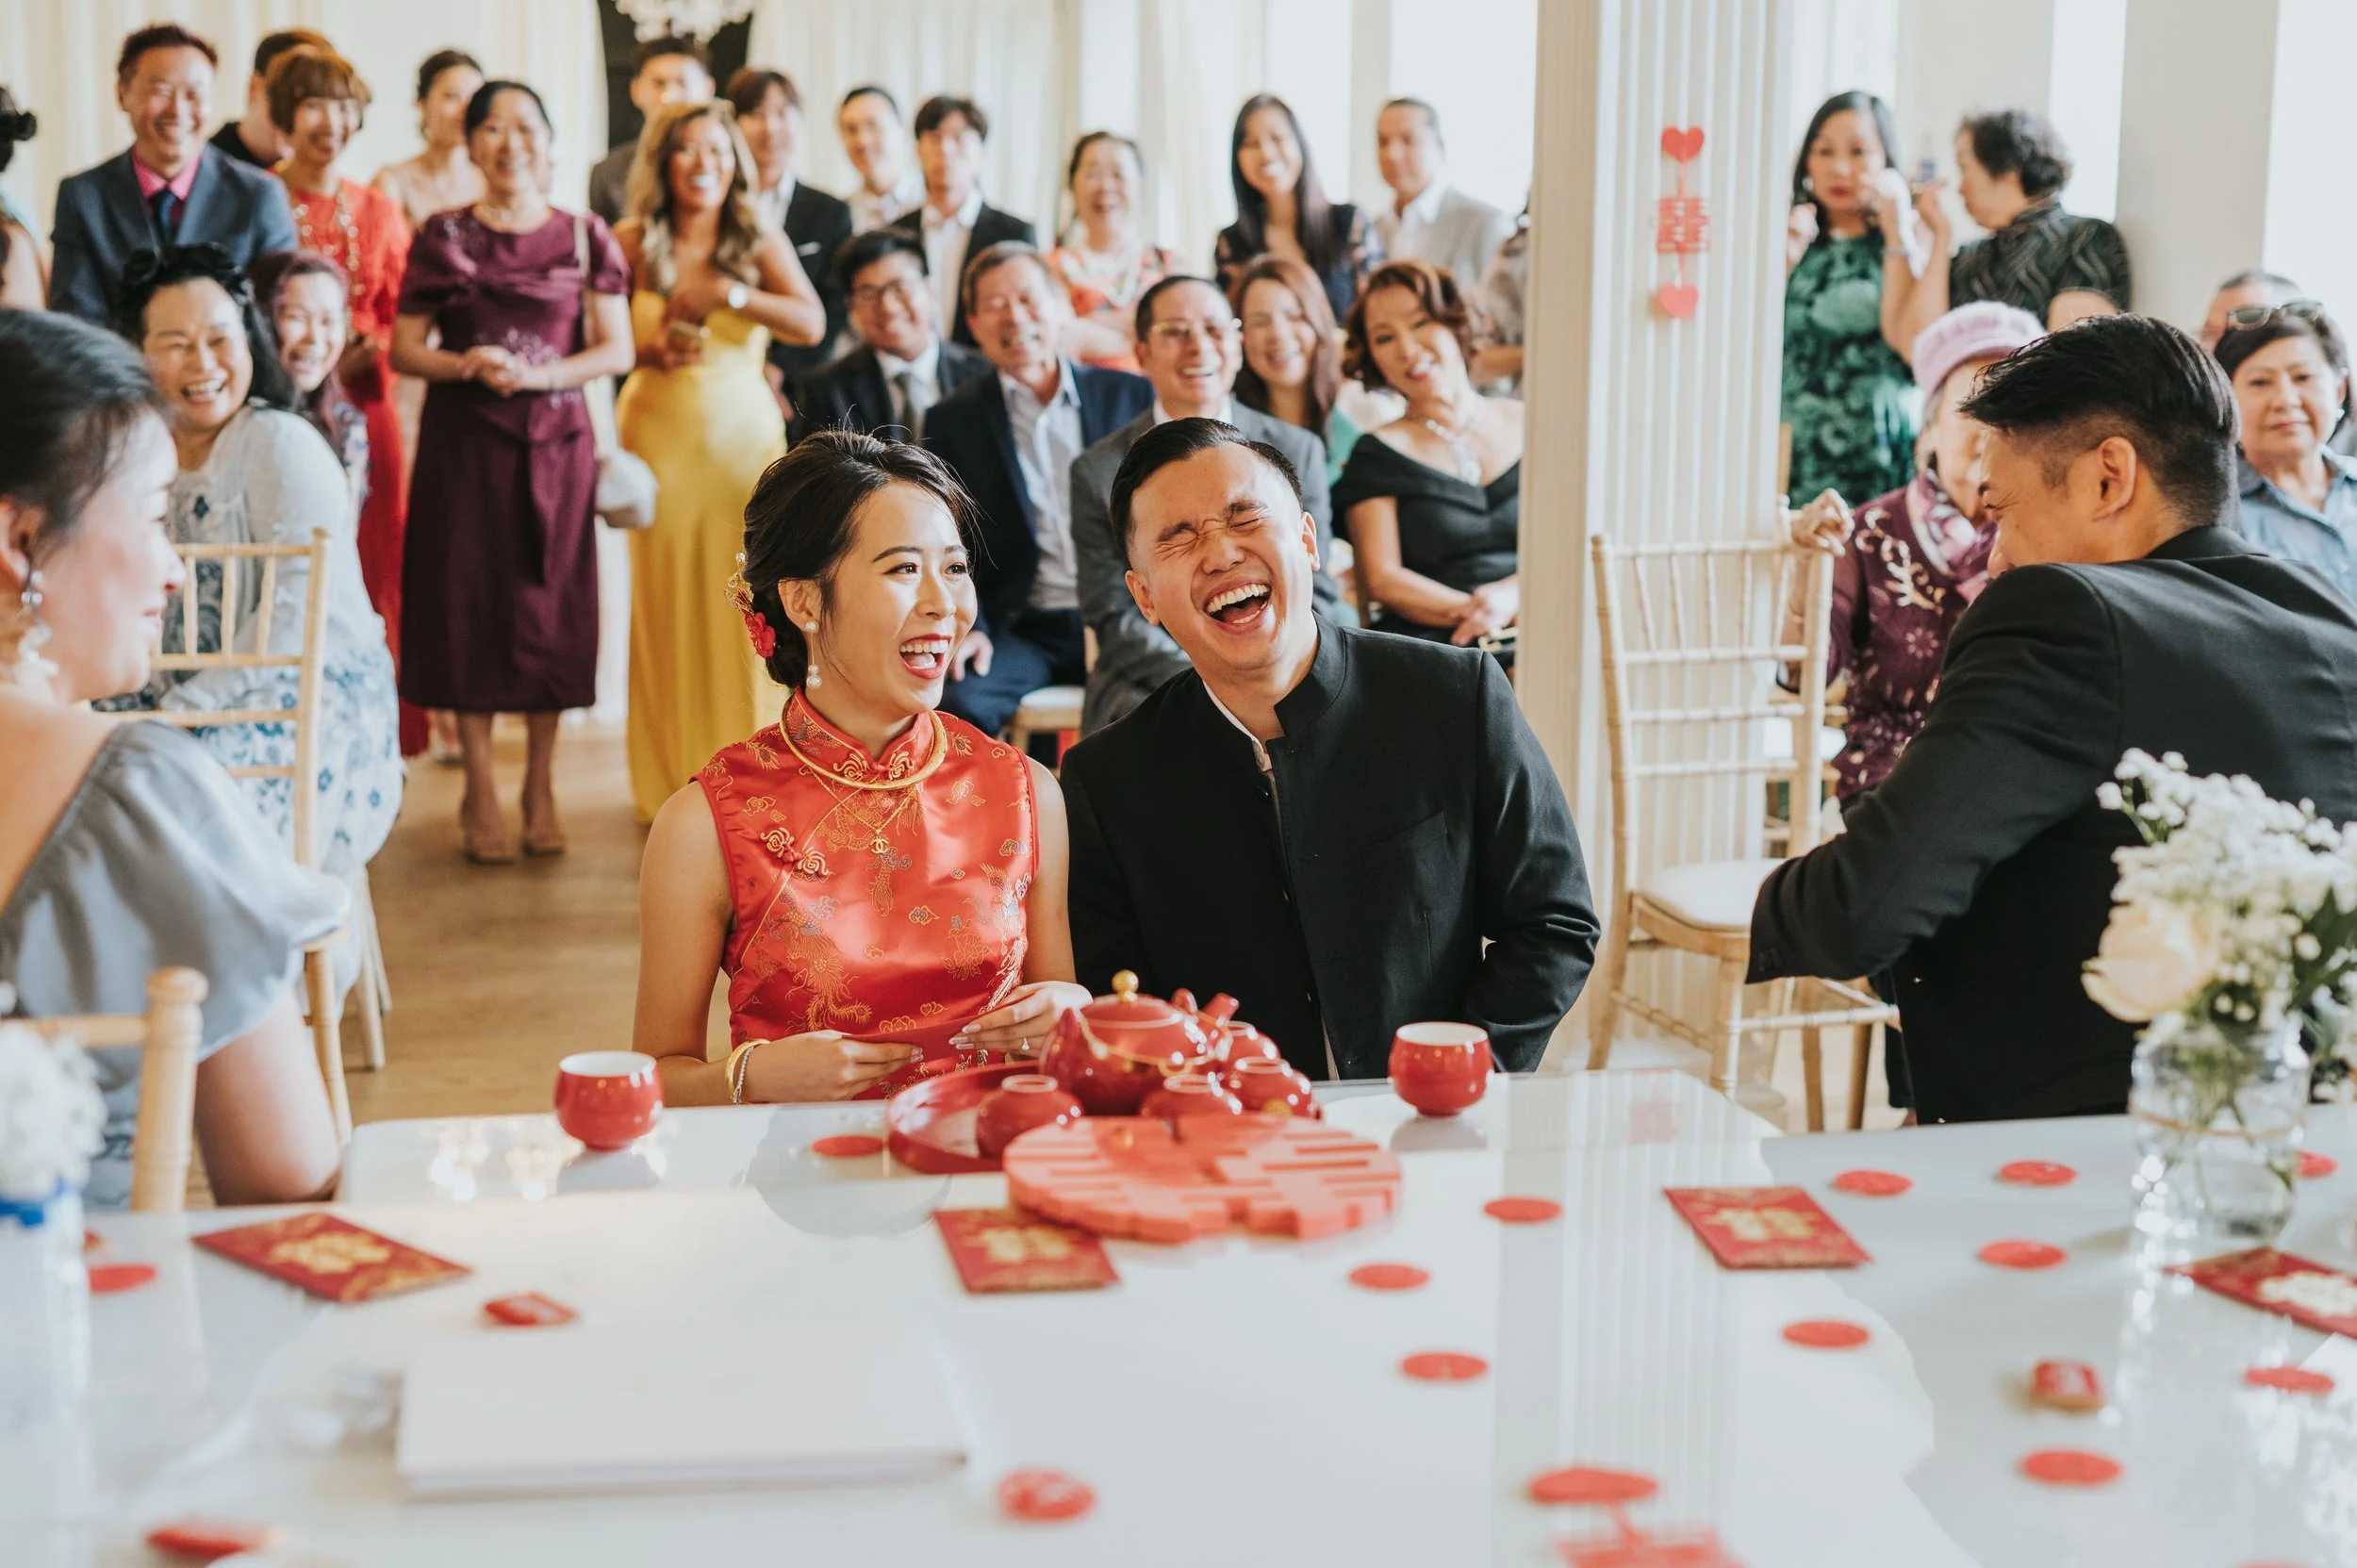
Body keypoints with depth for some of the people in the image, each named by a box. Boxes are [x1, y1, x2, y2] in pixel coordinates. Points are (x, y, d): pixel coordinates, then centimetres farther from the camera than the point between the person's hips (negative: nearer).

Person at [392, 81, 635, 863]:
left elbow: (618, 349, 1)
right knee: (468, 601, 0)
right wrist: (466, 364, -17)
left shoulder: (584, 237, 5)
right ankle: (480, 792, 9)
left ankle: (540, 785, 14)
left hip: (555, 440, 1)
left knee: (549, 602, 2)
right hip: (464, 440, -1)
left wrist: (538, 374, -14)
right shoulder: (443, 236, 3)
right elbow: (404, 348, 2)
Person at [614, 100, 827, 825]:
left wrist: (727, 292, -21)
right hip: (659, 430, 0)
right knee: (665, 602, 2)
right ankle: (669, 783, 13)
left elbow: (812, 323, -13)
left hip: (744, 431, 0)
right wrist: (646, 349, -14)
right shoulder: (632, 244, 2)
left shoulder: (763, 243, 2)